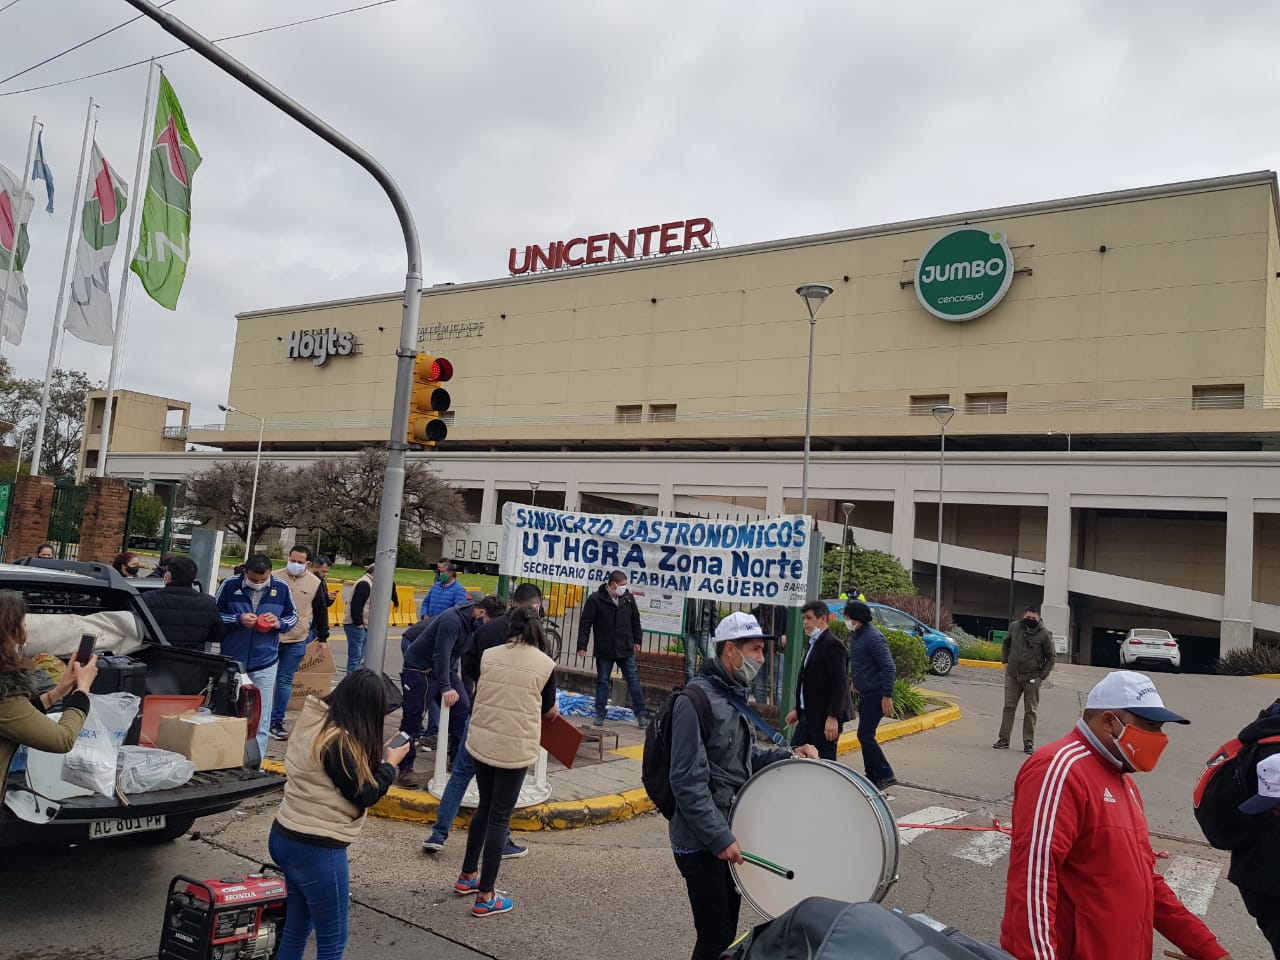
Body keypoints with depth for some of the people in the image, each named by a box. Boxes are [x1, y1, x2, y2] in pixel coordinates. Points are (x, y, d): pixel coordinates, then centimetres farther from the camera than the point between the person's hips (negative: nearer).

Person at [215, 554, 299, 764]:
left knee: (260, 721, 5)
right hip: (232, 661, 0)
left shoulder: (281, 588, -3)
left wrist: (280, 623, -12)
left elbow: (293, 616, 8)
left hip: (264, 664, 0)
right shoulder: (230, 585, -8)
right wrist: (238, 620, -16)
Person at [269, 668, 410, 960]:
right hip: (316, 849, -9)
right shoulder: (338, 742, -24)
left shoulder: (313, 724, 3)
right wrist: (389, 763, -2)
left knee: (297, 928, 21)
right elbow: (363, 795, -15)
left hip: (286, 837, 9)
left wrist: (377, 755, 9)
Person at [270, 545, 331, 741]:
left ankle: (276, 722, 10)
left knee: (285, 681, 3)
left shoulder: (315, 583, 0)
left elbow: (321, 612, 9)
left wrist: (323, 637, 12)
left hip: (296, 641, 0)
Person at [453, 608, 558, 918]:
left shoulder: (489, 655, 1)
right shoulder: (546, 664, -6)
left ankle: (468, 875, 35)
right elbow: (547, 708, 8)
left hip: (481, 741, 4)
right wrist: (554, 711, 31)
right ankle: (485, 896, 11)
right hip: (515, 748, -4)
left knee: (484, 807, 22)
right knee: (499, 817, 5)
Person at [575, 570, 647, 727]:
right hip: (604, 651, -2)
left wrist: (637, 641, 15)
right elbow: (585, 623, -9)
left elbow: (635, 621, 14)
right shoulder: (596, 599, -10)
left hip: (626, 650, 3)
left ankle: (641, 714, 9)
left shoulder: (628, 598, 1)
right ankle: (600, 715, 17)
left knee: (633, 680, 2)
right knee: (602, 682, 7)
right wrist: (582, 646, -11)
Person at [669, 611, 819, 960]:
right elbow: (687, 781, -23)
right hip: (702, 841, -9)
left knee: (727, 931, 18)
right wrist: (720, 838, -24)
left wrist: (788, 754, 4)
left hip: (727, 831, 9)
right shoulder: (696, 700, -19)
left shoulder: (733, 695, 11)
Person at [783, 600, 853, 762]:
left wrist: (833, 717, -24)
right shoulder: (814, 643, 15)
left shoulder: (832, 645, -14)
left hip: (825, 718, -9)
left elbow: (840, 683, -20)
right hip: (808, 716, 9)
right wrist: (798, 709, 19)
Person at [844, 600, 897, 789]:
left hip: (876, 694, -10)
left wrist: (887, 696, -24)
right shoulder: (855, 635, 10)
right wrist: (856, 683, 24)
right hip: (864, 693, 10)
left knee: (865, 735, -10)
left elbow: (890, 668, -22)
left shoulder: (873, 637, -19)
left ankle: (885, 775, -2)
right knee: (865, 735, 12)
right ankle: (872, 777, 20)